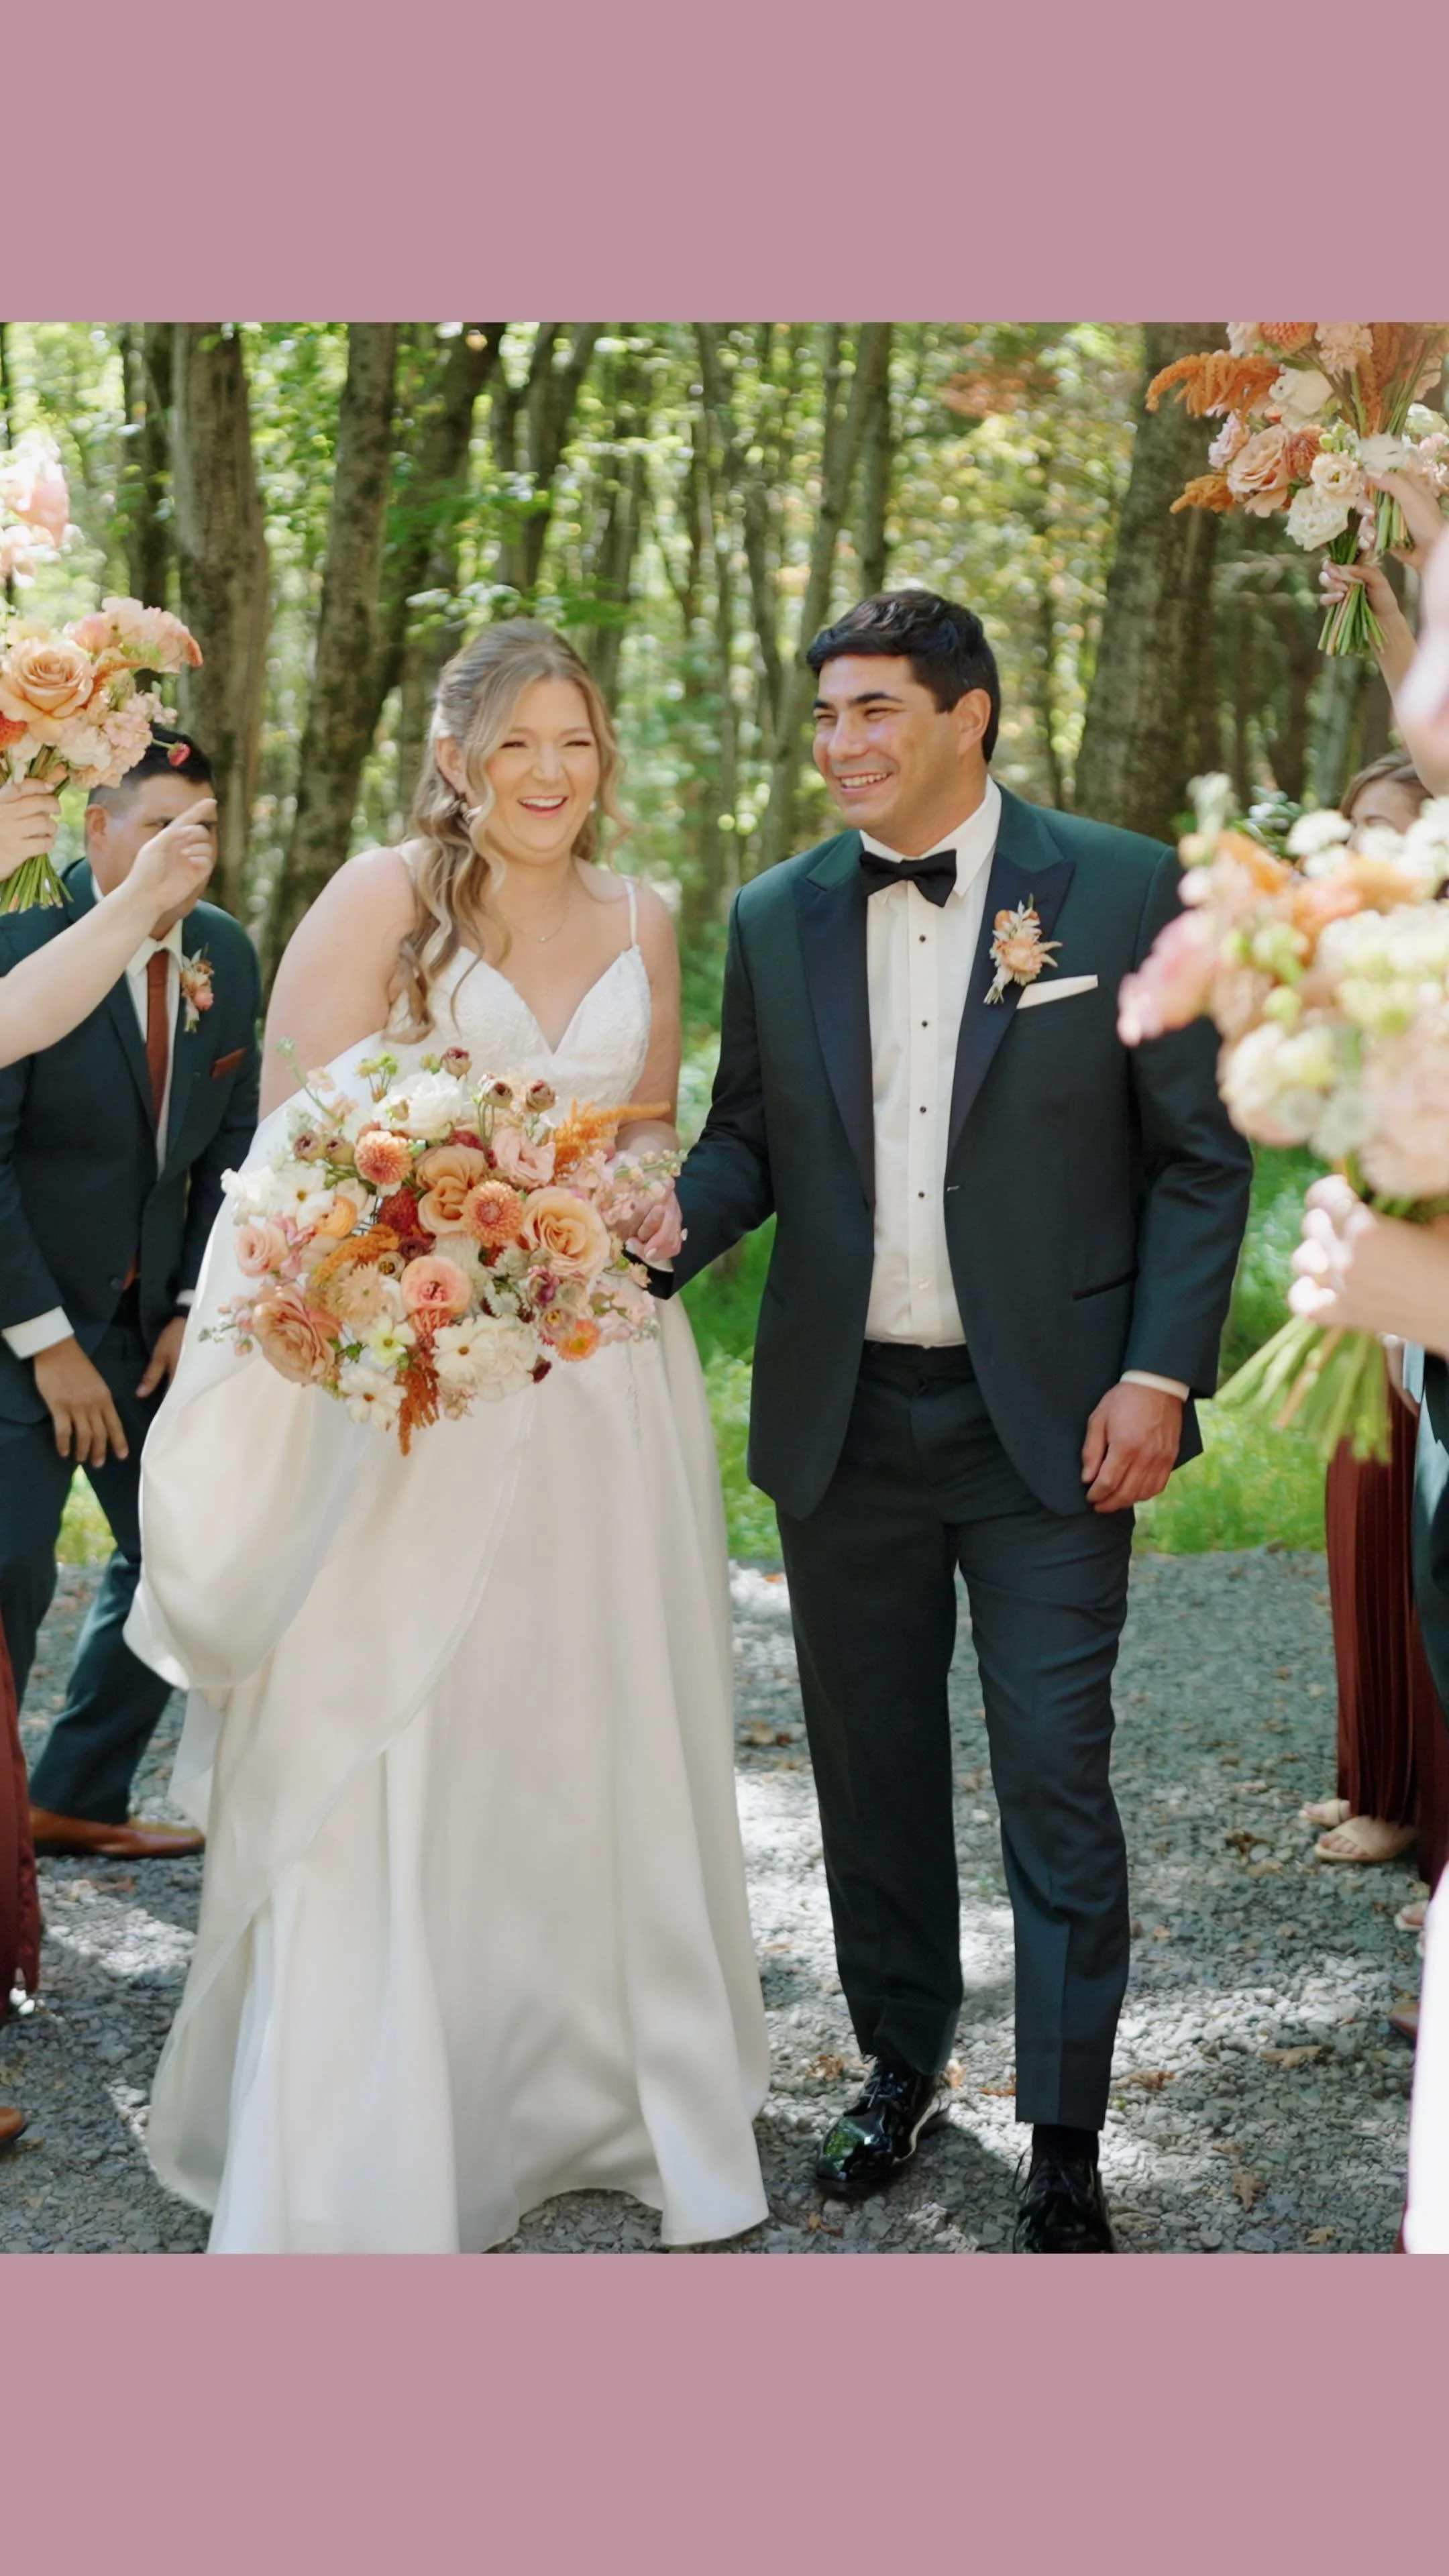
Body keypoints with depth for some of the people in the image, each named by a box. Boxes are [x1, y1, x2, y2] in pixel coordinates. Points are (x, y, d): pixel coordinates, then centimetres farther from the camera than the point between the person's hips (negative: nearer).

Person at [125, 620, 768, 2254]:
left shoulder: (641, 923, 9)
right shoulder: (381, 899, -5)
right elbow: (295, 1137, -8)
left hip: (603, 1386, 4)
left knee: (591, 1738, 10)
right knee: (392, 1763, -2)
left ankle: (594, 2091, 26)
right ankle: (367, 2161, 9)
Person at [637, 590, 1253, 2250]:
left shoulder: (1121, 891, -4)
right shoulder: (777, 918, 6)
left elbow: (1199, 1157, -2)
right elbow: (747, 1144, 10)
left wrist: (1159, 1376, -10)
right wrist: (655, 1237, -12)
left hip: (1048, 1423, -3)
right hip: (844, 1420, 4)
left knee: (1057, 1780, 0)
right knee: (872, 1768, 14)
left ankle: (1066, 2147, 13)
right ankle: (901, 2067, 33)